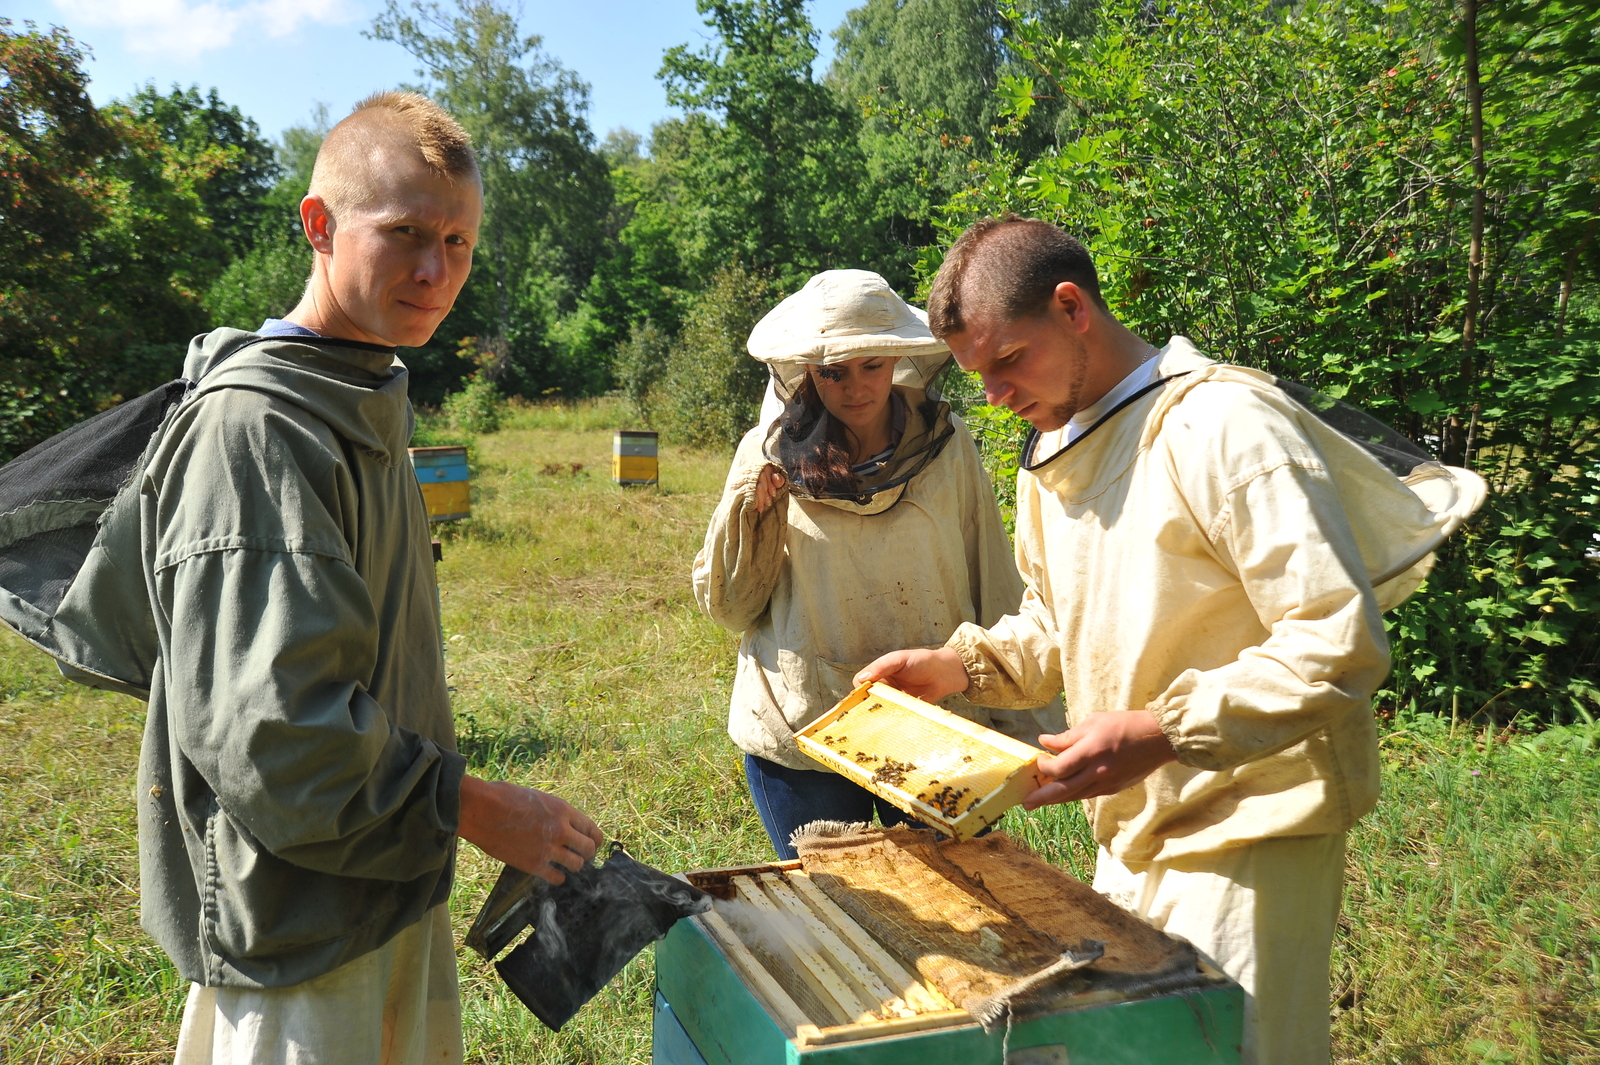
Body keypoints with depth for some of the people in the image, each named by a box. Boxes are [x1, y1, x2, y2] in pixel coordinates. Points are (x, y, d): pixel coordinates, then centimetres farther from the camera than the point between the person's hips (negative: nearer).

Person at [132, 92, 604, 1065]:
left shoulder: (366, 408, 9)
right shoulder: (253, 427, -22)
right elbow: (271, 735, -29)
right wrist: (481, 810, -20)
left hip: (391, 893, 9)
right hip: (299, 941, -9)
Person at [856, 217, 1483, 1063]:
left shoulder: (1220, 425, -21)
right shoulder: (1052, 447, 8)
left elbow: (1342, 643, -24)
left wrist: (1164, 733, -30)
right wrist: (957, 666, 0)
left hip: (1246, 835, -8)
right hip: (1131, 832, 8)